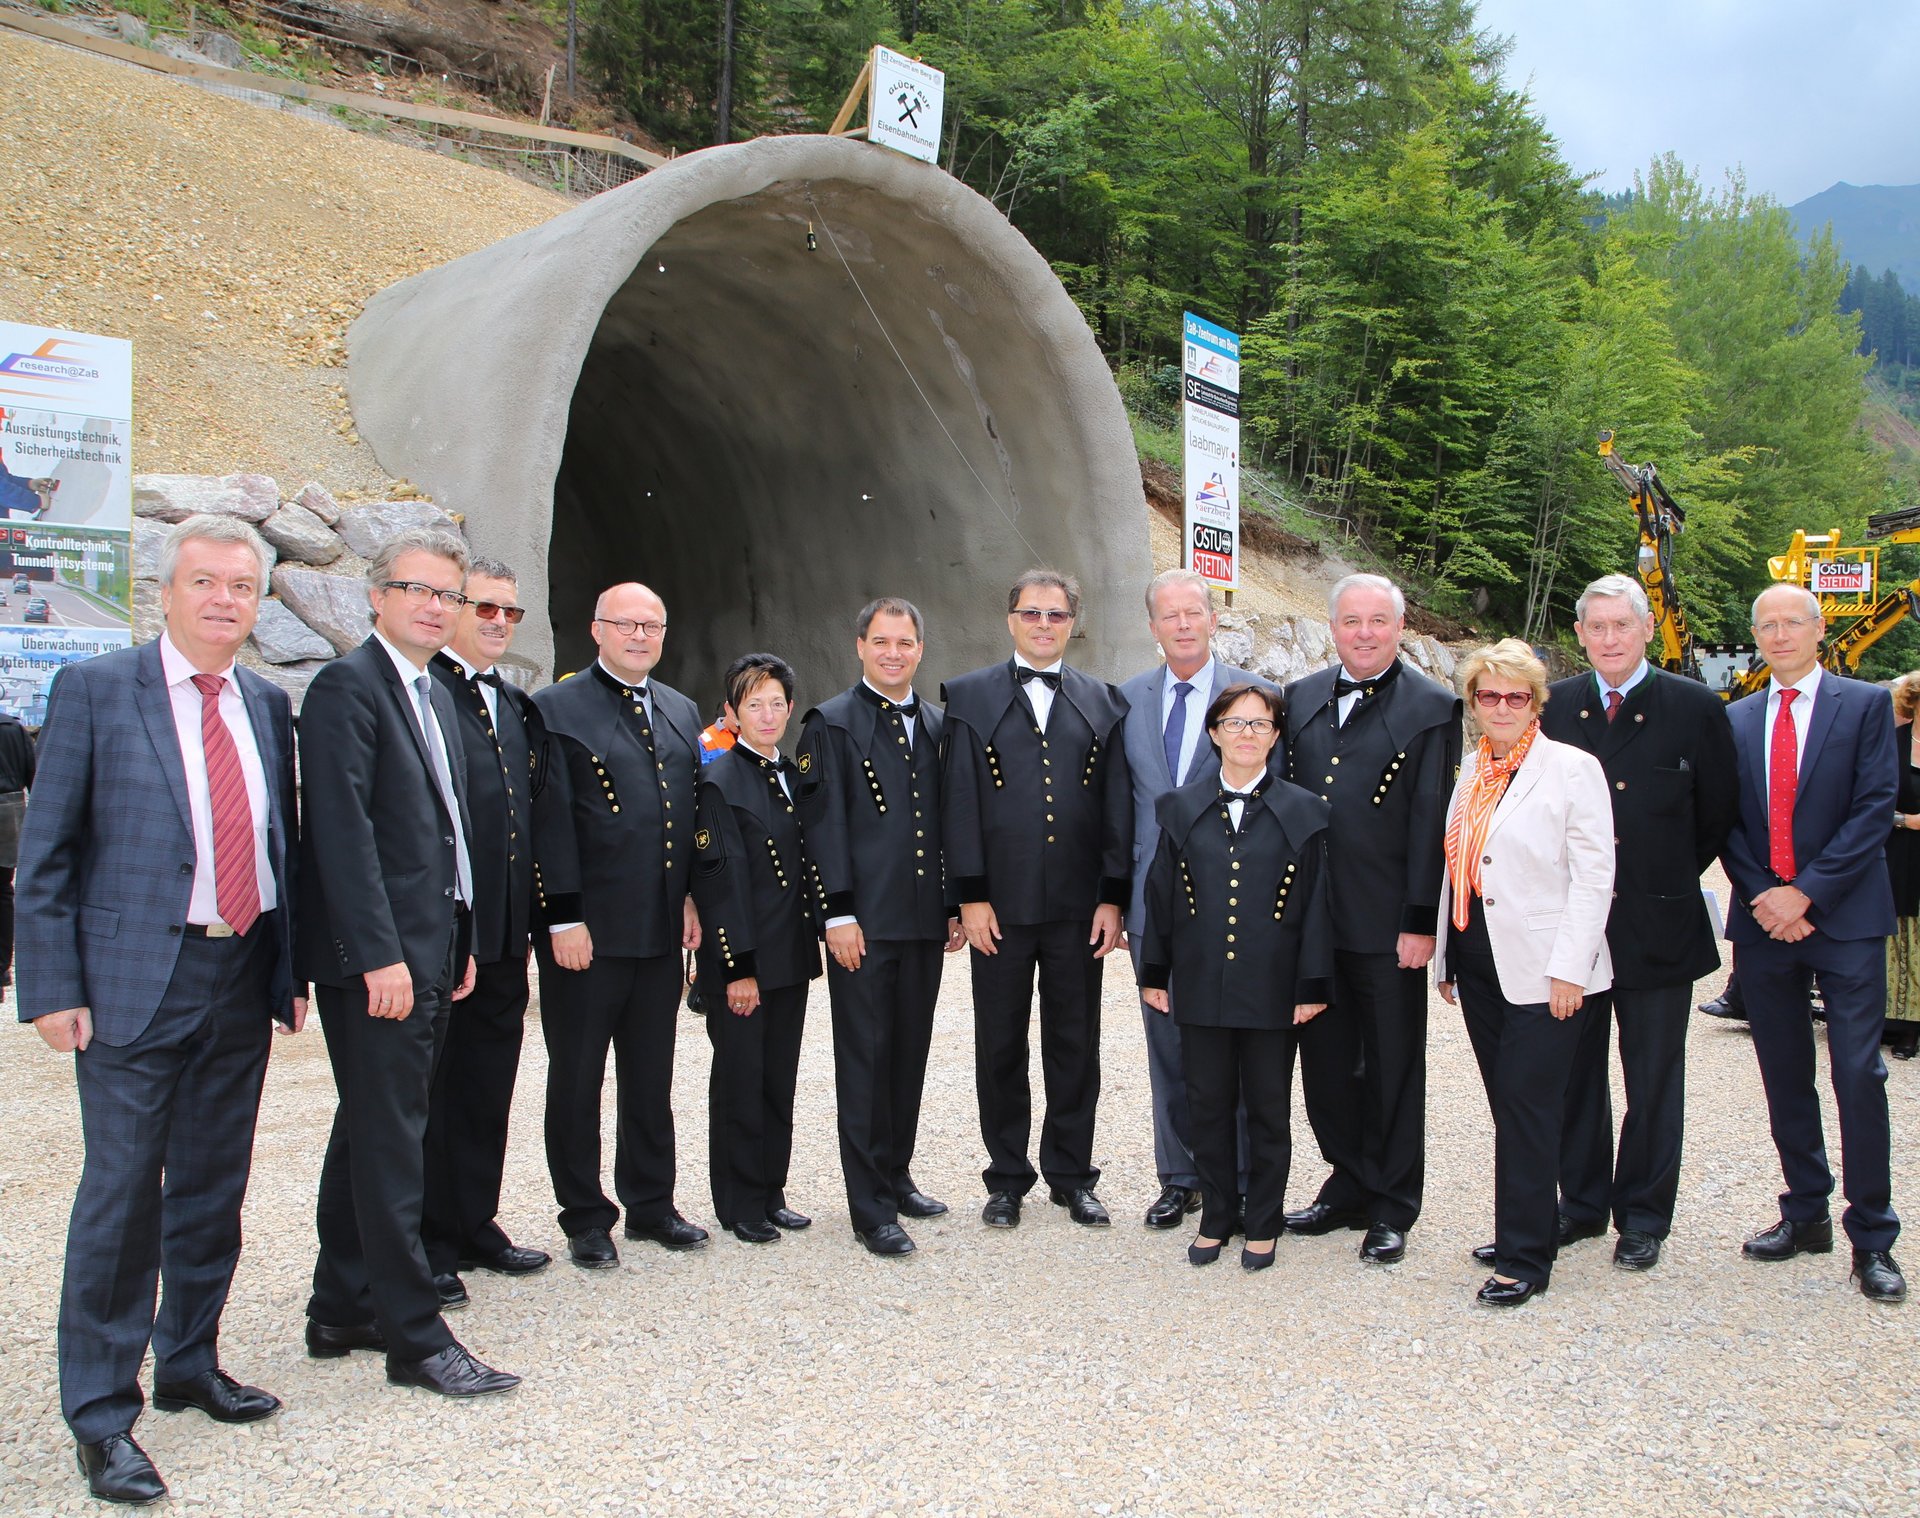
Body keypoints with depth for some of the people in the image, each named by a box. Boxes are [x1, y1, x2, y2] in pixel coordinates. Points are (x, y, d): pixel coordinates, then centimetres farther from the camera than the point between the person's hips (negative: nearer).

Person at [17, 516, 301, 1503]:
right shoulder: (94, 690, -4)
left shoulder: (268, 707, 10)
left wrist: (291, 969, 10)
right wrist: (53, 989, -10)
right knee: (122, 1192, -1)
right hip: (136, 981, -5)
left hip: (243, 977, 5)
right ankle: (101, 1413, 13)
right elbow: (46, 854, -5)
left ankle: (190, 1365, 31)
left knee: (214, 1189, 15)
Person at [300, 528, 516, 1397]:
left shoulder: (436, 696, 17)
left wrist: (461, 941, 16)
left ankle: (343, 1312, 26)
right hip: (376, 957, -9)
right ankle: (415, 1337, 4)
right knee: (390, 1142, -4)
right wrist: (380, 954, -21)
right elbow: (342, 828, -18)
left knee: (373, 1132, 15)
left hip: (428, 951, 9)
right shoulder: (347, 687, -10)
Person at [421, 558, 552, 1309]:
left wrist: (529, 918, 12)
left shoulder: (516, 706, 16)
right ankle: (430, 1245, 16)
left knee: (489, 1085, 15)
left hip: (503, 934, 8)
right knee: (430, 1090, 4)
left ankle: (476, 1227, 28)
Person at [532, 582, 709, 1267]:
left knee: (652, 1075, 15)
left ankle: (651, 1204, 28)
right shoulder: (558, 709, -5)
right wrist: (564, 918, -14)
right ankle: (585, 1220, 19)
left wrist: (692, 899, 8)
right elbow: (551, 822, -10)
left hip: (662, 928, 6)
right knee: (577, 1079, 7)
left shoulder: (682, 712, 14)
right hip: (587, 929, -5)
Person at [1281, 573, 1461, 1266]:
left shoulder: (1432, 708, -6)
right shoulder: (1302, 697, 9)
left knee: (1393, 1070, 8)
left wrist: (1420, 923, -13)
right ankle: (1349, 1187, 31)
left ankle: (1391, 1208, 21)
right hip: (1311, 919, 5)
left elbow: (1432, 824, -9)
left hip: (1387, 924, -5)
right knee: (1325, 1063, 14)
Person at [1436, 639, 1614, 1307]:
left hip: (1541, 969, -6)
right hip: (1478, 963, 6)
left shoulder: (1572, 769, -6)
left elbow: (1593, 875, -10)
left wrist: (1568, 968, -15)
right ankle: (1526, 1228, 24)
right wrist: (1446, 960, 15)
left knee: (1527, 1104, -5)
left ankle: (1524, 1258, 3)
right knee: (1507, 1104, 12)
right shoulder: (1471, 771, 13)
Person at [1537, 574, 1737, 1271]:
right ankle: (1582, 1204, 27)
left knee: (1654, 1084, 8)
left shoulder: (1696, 708, -4)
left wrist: (1667, 877, 9)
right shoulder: (1551, 707, 3)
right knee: (1576, 1076, 12)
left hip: (1658, 928, -2)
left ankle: (1643, 1218, 22)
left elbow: (1716, 818, 5)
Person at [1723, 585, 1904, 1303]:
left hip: (1844, 919, -4)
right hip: (1763, 920, 4)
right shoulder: (1736, 719, 11)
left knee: (1859, 1075, -5)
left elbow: (1875, 808, -8)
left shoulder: (1866, 705, 0)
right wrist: (1762, 898, -7)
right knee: (1785, 1076, 11)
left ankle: (1871, 1237, 5)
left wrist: (1807, 893, -14)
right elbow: (1726, 820, 7)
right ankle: (1805, 1214, 23)